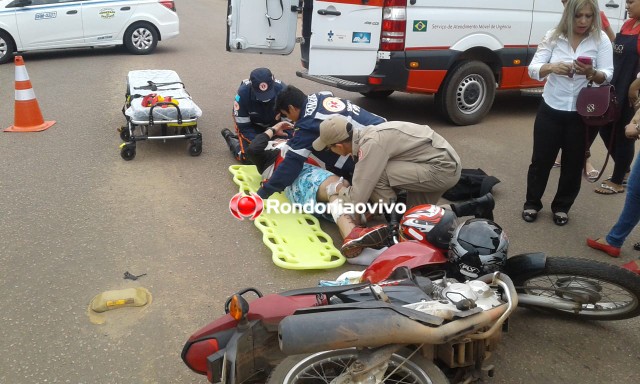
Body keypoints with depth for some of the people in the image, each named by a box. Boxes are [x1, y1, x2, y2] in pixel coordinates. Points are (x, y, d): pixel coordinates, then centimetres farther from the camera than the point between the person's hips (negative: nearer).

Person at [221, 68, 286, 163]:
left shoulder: (282, 90, -32)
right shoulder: (243, 92, -33)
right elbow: (244, 126, -23)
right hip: (252, 125, -2)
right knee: (248, 157, -14)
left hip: (274, 125, 2)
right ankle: (230, 137, 16)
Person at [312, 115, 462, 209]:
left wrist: (340, 191, -3)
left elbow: (356, 200, -21)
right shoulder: (365, 134, 3)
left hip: (442, 168, -10)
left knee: (377, 176, -16)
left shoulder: (371, 144, -24)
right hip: (446, 162, 10)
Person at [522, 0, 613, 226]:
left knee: (573, 163, 10)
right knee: (541, 159, 7)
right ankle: (531, 204, 25)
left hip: (581, 114, 1)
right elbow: (533, 69, -11)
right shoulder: (553, 36, -5)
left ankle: (561, 207, 28)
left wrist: (592, 73, -32)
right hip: (550, 110, 0)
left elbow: (607, 76, -10)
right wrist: (552, 67, -31)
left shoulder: (601, 40, -5)